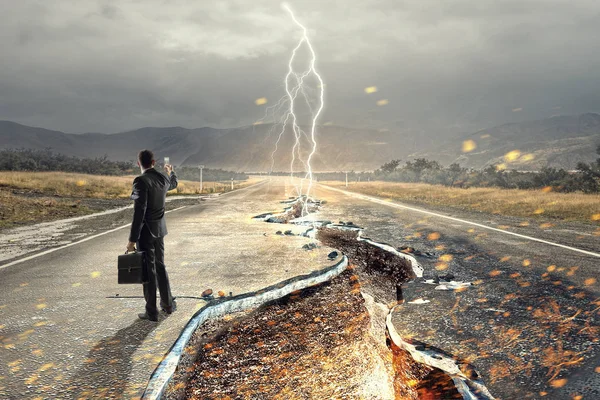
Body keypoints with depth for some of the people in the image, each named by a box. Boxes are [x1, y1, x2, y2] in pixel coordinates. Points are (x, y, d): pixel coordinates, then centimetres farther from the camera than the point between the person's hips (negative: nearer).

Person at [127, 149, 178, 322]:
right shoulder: (163, 178, 2)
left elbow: (139, 212, -24)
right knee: (160, 266, 19)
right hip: (159, 229, 7)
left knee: (148, 270, 1)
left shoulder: (141, 181, -21)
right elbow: (173, 184, 29)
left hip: (145, 231, -7)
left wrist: (132, 239, -20)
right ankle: (168, 304, 29)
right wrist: (171, 171, 51)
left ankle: (152, 312, 9)